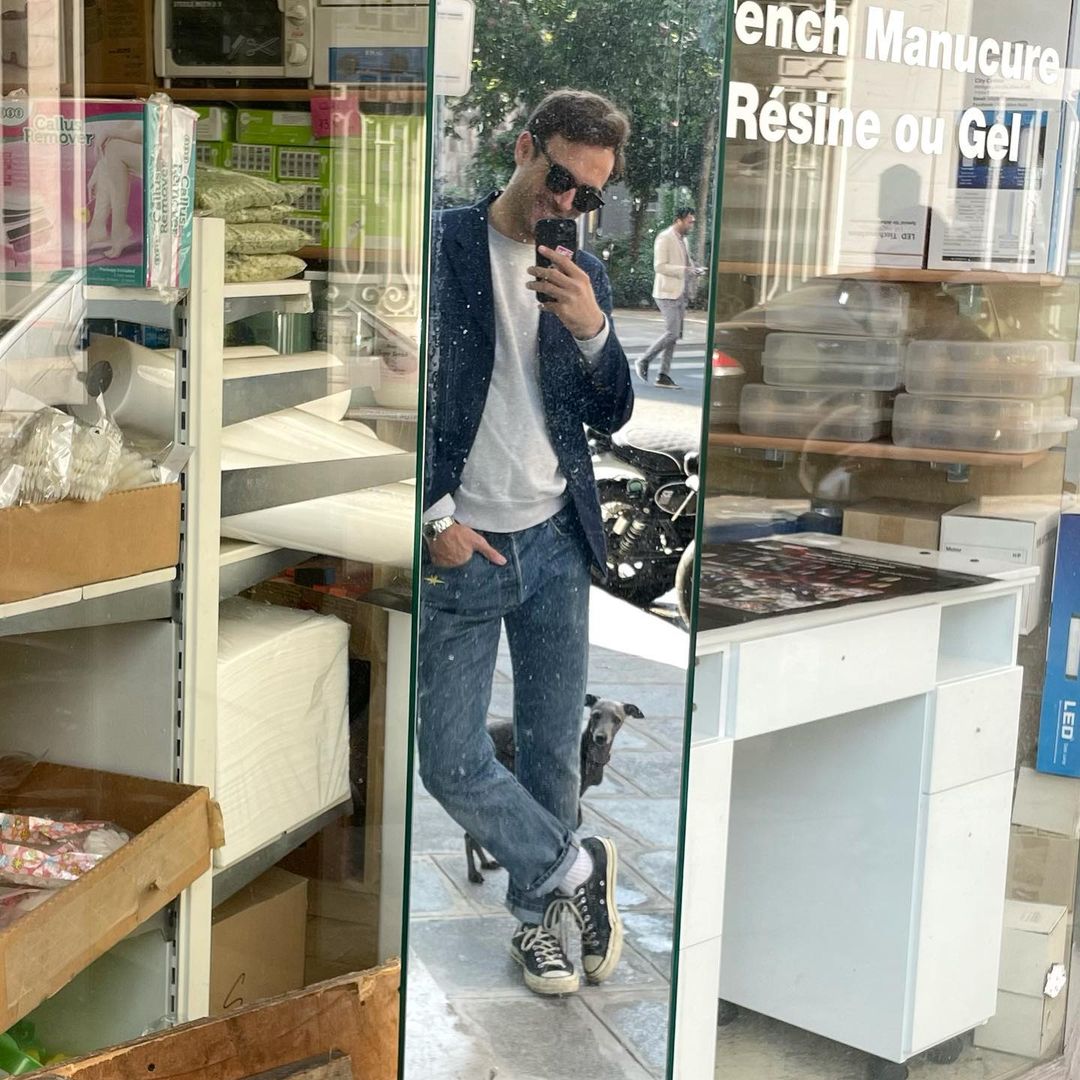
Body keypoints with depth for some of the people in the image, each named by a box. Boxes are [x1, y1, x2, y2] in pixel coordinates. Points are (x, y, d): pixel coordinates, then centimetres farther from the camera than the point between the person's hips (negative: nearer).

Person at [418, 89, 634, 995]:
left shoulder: (584, 274, 8)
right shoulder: (443, 245, -6)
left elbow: (613, 416, 8)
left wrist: (593, 329, -11)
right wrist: (435, 517, -9)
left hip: (556, 542, 4)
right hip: (459, 546, -3)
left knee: (553, 751, 11)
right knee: (450, 759, -3)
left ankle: (539, 911, 29)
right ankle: (574, 869, 18)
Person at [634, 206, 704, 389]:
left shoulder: (682, 240, 17)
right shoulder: (664, 238, -10)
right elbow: (659, 266, -18)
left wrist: (694, 270, 7)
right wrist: (685, 270, -23)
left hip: (680, 293, 9)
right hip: (667, 293, -9)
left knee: (674, 334, 6)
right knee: (672, 333, -14)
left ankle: (664, 376, 8)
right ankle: (643, 361, 1)